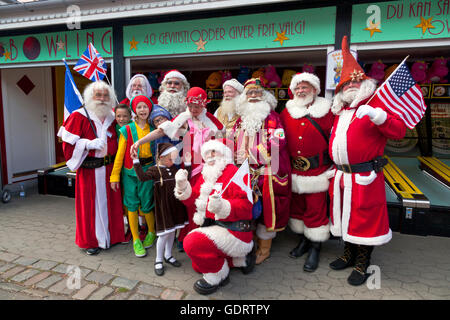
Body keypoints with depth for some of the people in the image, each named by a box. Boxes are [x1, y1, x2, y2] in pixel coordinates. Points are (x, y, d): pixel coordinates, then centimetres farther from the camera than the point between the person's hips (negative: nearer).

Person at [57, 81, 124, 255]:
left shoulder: (112, 117, 10)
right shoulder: (79, 116, -5)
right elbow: (69, 143, -8)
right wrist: (88, 144, -21)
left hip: (109, 168, 5)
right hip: (89, 169, -4)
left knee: (110, 201, 12)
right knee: (91, 203, 3)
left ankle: (111, 235, 28)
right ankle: (91, 240, 18)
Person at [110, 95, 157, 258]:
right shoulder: (127, 130, -3)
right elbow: (120, 153, -1)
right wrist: (115, 176, -2)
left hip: (147, 170, 1)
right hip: (130, 171, 0)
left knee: (146, 205, 3)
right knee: (132, 205, 4)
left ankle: (151, 233, 29)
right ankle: (136, 240, 19)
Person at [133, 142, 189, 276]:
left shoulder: (174, 168, 7)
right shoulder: (155, 170, -10)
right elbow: (142, 176, -26)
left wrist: (187, 163, 6)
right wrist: (136, 160, -28)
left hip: (175, 206, 6)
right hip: (163, 206, -6)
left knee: (172, 231, 16)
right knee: (164, 233, -1)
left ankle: (168, 255, 35)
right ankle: (158, 260, 17)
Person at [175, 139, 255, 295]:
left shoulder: (234, 173, -12)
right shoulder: (204, 176, 12)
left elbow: (245, 206, -21)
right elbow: (194, 204, 11)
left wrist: (222, 206, -38)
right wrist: (183, 187, -5)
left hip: (233, 232, -9)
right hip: (211, 228, 9)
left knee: (193, 242, -27)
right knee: (198, 265, 16)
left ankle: (217, 276, -2)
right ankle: (241, 259, 25)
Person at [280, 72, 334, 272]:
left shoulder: (325, 112, -4)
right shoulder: (287, 112, 5)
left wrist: (333, 165, -7)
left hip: (317, 171, -4)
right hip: (294, 172, 4)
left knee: (316, 209, 3)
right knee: (297, 206, 15)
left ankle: (315, 249, 18)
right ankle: (304, 240, 34)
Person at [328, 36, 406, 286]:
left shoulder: (375, 104, -5)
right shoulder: (340, 110, 16)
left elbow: (399, 131, -17)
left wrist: (376, 115, -31)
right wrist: (336, 166, 17)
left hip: (365, 177, -7)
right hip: (342, 177, 7)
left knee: (364, 220, 3)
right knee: (345, 216, 17)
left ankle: (362, 265, 18)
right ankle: (349, 255, 35)